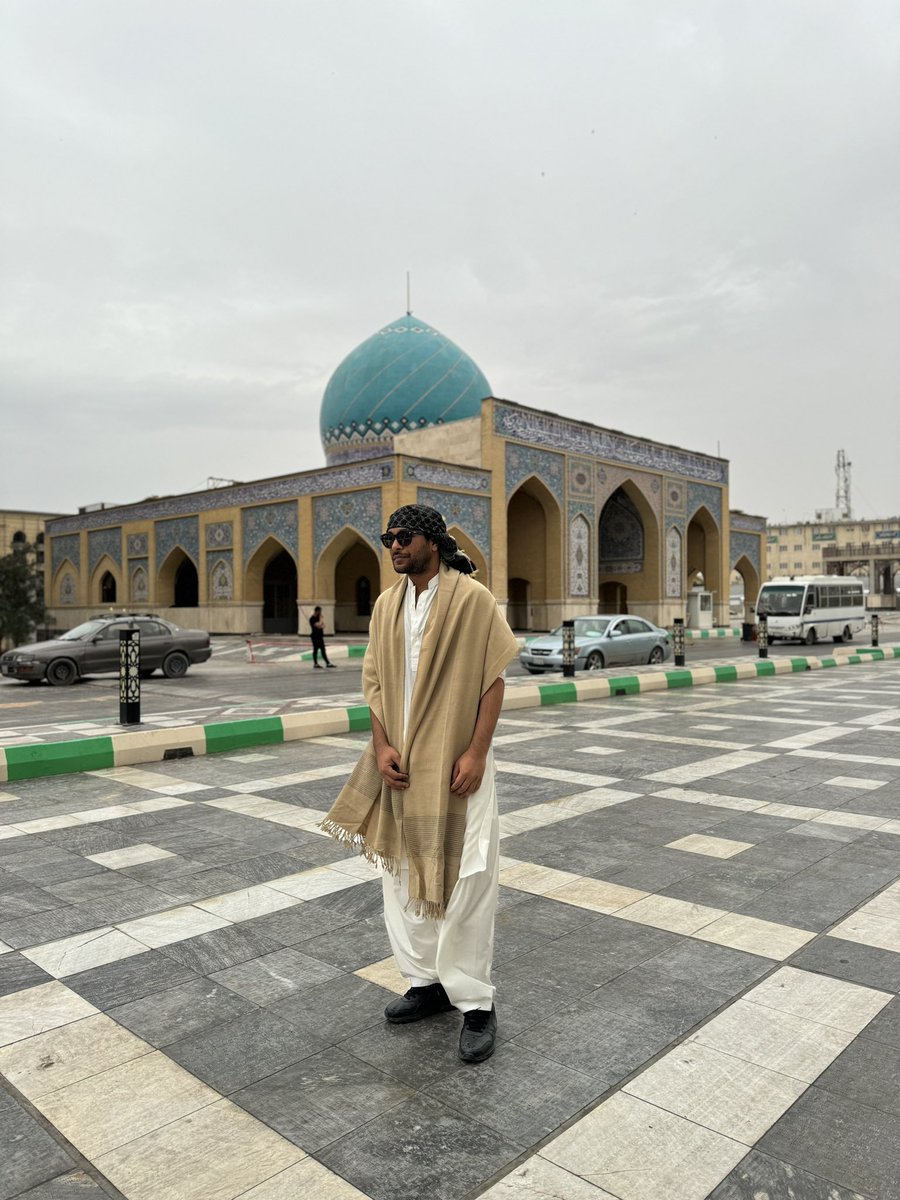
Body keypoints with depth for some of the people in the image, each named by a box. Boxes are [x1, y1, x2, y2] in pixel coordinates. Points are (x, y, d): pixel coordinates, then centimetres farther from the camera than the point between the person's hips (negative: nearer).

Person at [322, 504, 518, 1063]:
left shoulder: (473, 599, -9)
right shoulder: (387, 605, 7)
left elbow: (494, 679, -9)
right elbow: (376, 681, 9)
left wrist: (476, 752, -16)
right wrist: (382, 746, -4)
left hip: (455, 764, -6)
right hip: (401, 765, 6)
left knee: (465, 880, -2)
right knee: (403, 874, 13)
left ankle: (476, 1003, 14)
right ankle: (429, 981, 31)